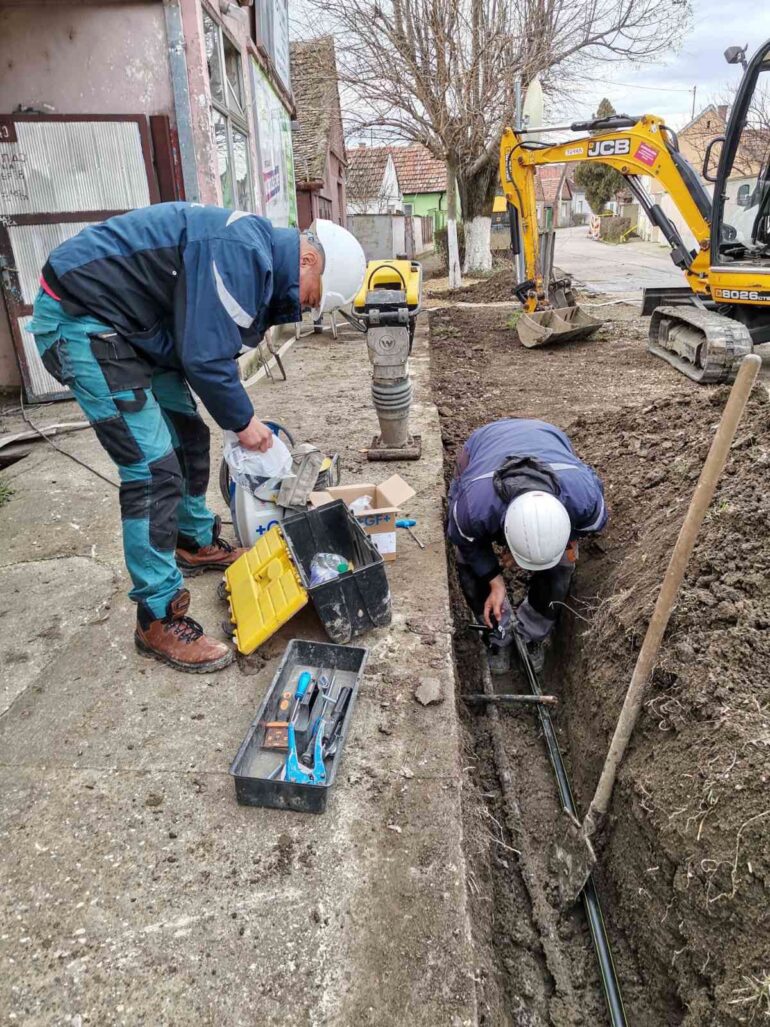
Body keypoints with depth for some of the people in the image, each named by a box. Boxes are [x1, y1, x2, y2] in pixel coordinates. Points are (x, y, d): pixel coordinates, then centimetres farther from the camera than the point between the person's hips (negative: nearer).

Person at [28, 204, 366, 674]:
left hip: (130, 323, 11)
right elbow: (205, 358, -26)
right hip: (79, 319, -11)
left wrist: (240, 413, 13)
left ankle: (197, 543, 37)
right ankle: (159, 620, -4)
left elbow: (209, 347, 16)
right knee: (154, 468, -14)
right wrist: (243, 421, -10)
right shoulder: (241, 253, -24)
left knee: (188, 437, 16)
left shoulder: (255, 251, 9)